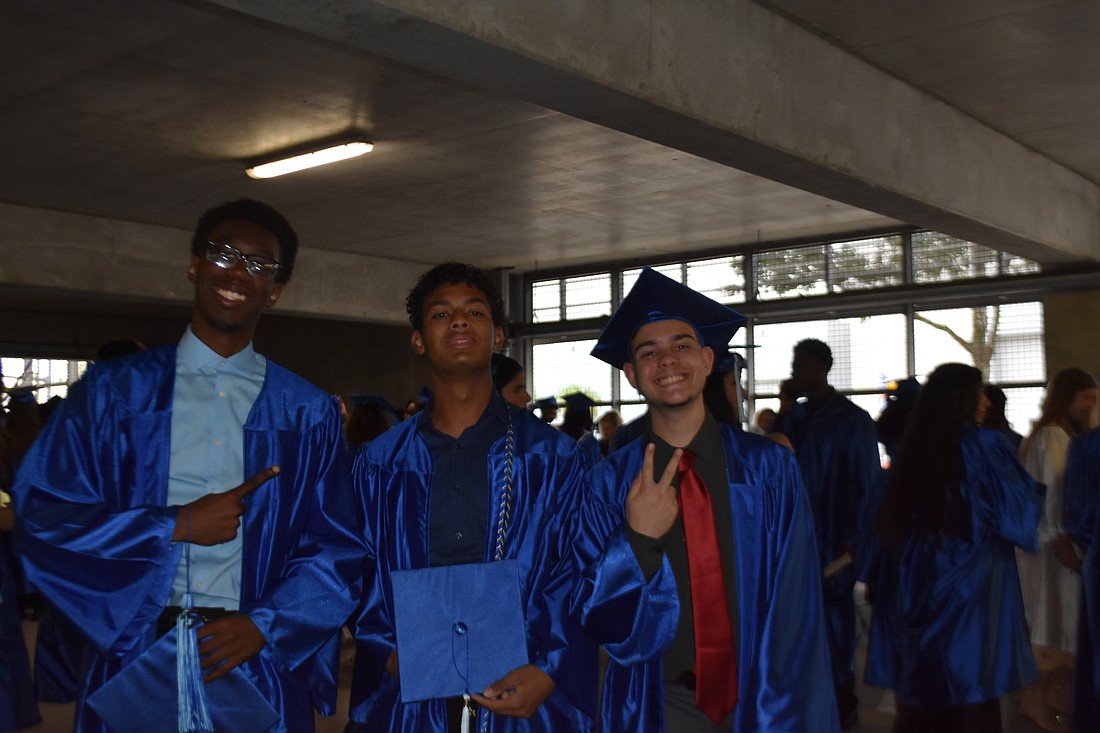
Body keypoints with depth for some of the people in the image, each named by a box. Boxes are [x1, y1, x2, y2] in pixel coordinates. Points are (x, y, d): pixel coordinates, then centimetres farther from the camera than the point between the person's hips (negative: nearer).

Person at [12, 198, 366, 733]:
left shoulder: (307, 412, 2)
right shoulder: (114, 389, 2)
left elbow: (337, 549, 2)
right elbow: (42, 516, -4)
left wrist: (266, 625, -12)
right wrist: (176, 527, -11)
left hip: (260, 665, 0)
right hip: (135, 658, 0)